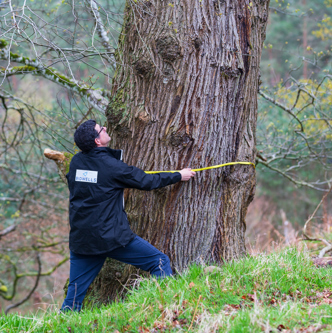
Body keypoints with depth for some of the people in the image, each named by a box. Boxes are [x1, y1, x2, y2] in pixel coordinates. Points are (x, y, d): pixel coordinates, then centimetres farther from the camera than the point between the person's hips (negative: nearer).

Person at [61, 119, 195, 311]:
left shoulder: (76, 162, 7)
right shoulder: (111, 166, -11)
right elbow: (146, 182, -2)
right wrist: (179, 176, 12)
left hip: (80, 238, 6)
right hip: (112, 237, -6)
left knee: (75, 294, 10)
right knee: (160, 262, 4)